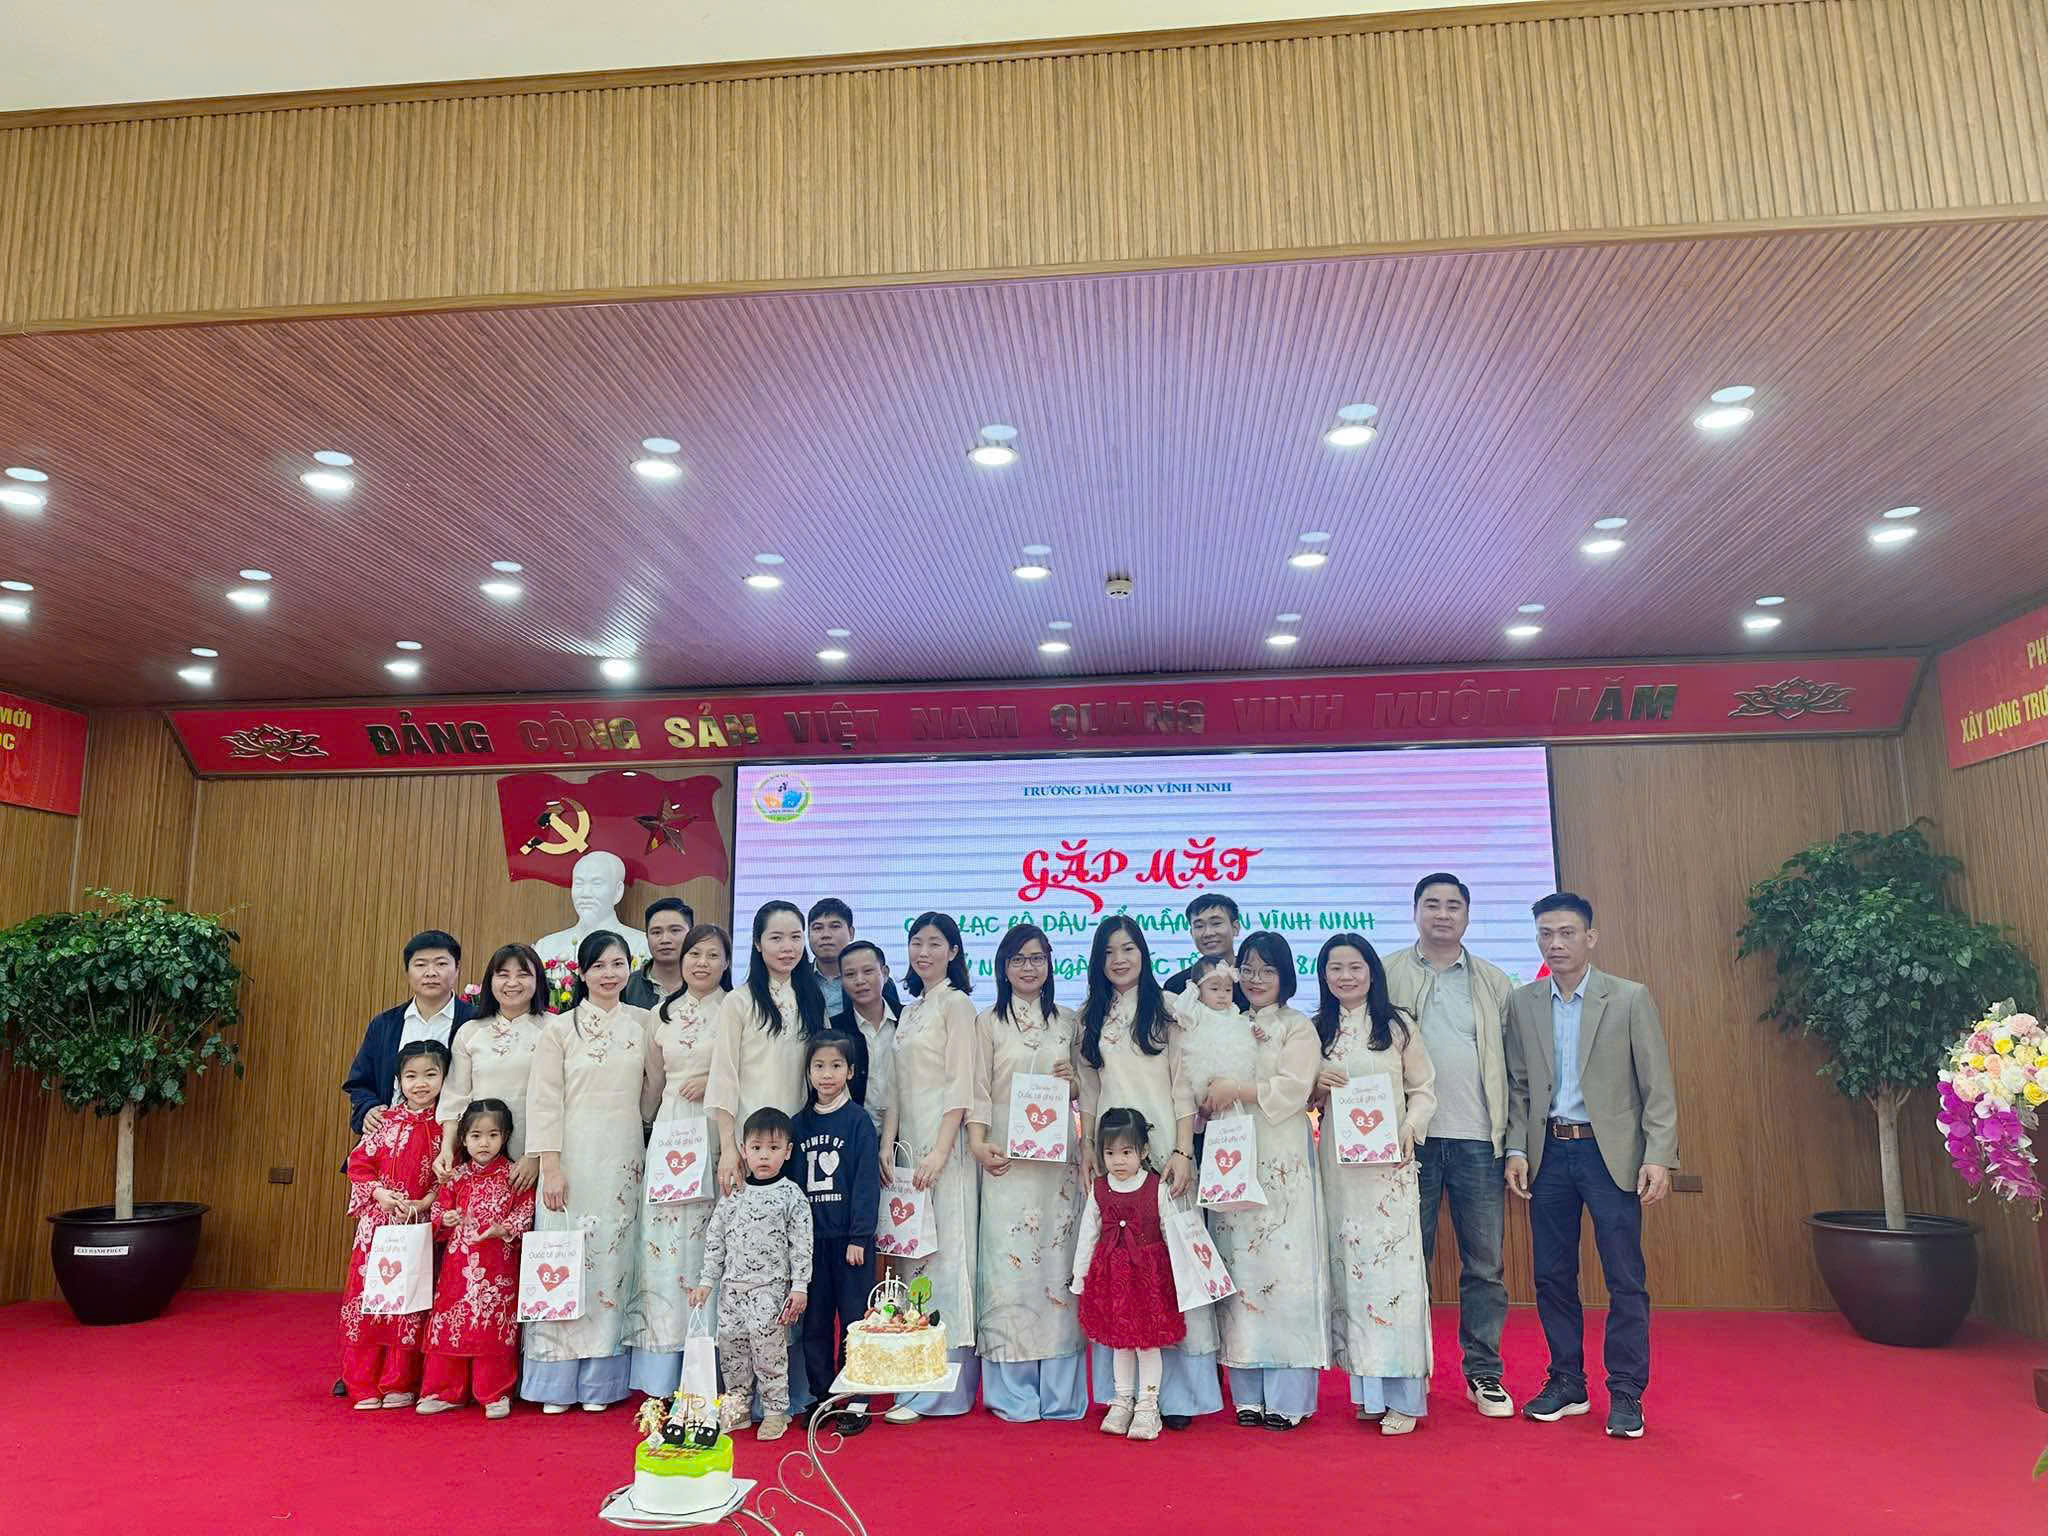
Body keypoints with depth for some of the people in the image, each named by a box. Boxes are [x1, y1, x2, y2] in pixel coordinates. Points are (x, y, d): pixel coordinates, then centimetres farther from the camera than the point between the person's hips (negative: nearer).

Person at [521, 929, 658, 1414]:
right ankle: (556, 1381, 11)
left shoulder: (644, 1023, 7)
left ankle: (599, 1381, 14)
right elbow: (545, 1101, -4)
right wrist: (551, 1166, -9)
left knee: (612, 1262, 4)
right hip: (572, 1159, -2)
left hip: (624, 1160, 2)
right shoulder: (560, 1028, 0)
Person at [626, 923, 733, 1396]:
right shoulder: (664, 1013, 14)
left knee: (708, 1245, -5)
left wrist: (715, 1081, -12)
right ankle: (664, 1376, 10)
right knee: (663, 1240, 1)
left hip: (716, 1132, -4)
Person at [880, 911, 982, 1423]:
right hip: (909, 1143, 8)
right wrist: (886, 1145, 5)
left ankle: (938, 1390, -2)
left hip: (942, 1141, -7)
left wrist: (940, 1151, -18)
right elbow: (897, 1088, 16)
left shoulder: (956, 1003, -3)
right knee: (911, 1256, 8)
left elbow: (959, 1084, -11)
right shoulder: (909, 1011, 18)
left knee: (942, 1255, -6)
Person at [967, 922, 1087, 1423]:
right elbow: (979, 1089, 0)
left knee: (1059, 1262, 2)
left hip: (1058, 1156, 2)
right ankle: (1013, 1395, 5)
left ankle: (1059, 1393, 11)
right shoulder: (988, 1022, 6)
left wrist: (1075, 1081, -3)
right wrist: (978, 1141, -13)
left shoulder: (1068, 1022, 13)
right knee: (1009, 1263, -4)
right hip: (1006, 1155, -2)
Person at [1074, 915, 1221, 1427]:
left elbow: (1184, 1088, 0)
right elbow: (1088, 1090, 14)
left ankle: (1176, 1390, 4)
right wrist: (1086, 1146, 5)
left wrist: (1183, 1152, -7)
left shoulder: (1167, 1012, 3)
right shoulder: (1090, 1019, 12)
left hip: (1163, 1149, -3)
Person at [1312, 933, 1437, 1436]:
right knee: (1349, 1264, 3)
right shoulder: (1317, 1031, 10)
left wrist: (1410, 1128, -13)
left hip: (1389, 1160, -3)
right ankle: (1368, 1387, 12)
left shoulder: (1397, 1028, 4)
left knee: (1392, 1262, -5)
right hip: (1337, 1160, 3)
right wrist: (1318, 1088, -5)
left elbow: (1424, 1089, 4)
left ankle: (1402, 1394, 2)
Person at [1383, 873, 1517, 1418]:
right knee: (1408, 1259, 5)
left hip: (1478, 1140, 1)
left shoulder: (1495, 983, 11)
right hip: (1409, 1138, -1)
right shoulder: (1385, 974, 6)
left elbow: (1515, 1062, 10)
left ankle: (1484, 1372, 18)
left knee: (1484, 1262, 6)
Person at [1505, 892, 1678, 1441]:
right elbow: (1518, 1086, 10)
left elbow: (1657, 1086, -4)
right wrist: (1516, 1149, 2)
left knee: (1625, 1279, 0)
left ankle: (1625, 1393, 13)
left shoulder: (1630, 999, -3)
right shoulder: (1522, 1003, 6)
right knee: (1552, 1275, 9)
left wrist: (1659, 1157, -11)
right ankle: (1566, 1383, 23)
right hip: (1548, 1153, 3)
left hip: (1611, 1153, -3)